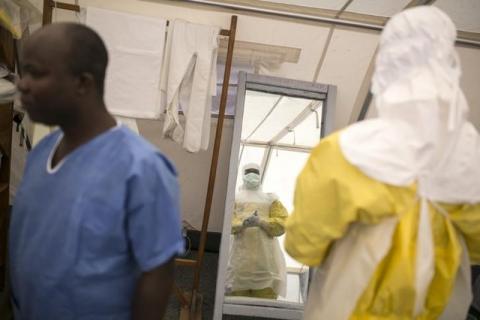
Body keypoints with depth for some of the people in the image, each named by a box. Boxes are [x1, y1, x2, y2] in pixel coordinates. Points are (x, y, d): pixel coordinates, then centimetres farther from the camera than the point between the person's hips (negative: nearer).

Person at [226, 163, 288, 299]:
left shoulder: (271, 200, 16)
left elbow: (281, 224, 3)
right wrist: (243, 224, -20)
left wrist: (261, 222, -14)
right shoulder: (234, 198, 15)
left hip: (266, 258, 1)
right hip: (241, 257, 0)